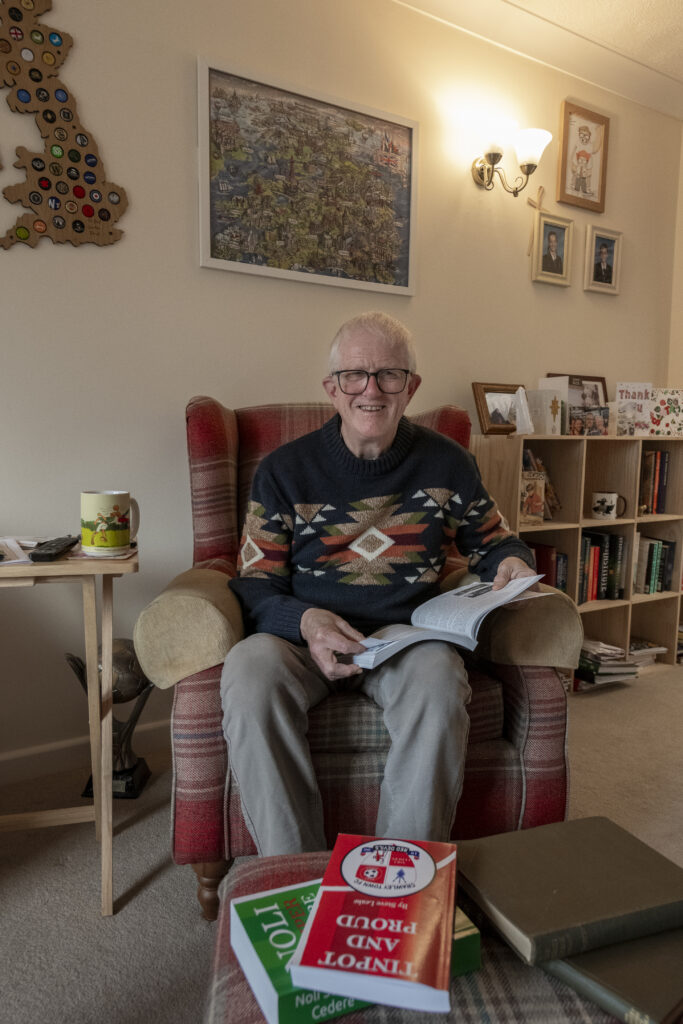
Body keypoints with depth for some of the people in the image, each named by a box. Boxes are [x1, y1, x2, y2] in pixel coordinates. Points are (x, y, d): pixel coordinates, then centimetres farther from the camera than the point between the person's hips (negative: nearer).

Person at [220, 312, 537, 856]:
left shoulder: (447, 463, 8)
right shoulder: (285, 469, 4)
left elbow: (491, 540, 21)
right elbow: (256, 584, 2)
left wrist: (512, 561, -4)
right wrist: (305, 621, -20)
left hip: (410, 634, 1)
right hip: (303, 634, 0)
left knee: (440, 682, -34)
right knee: (248, 671, -32)